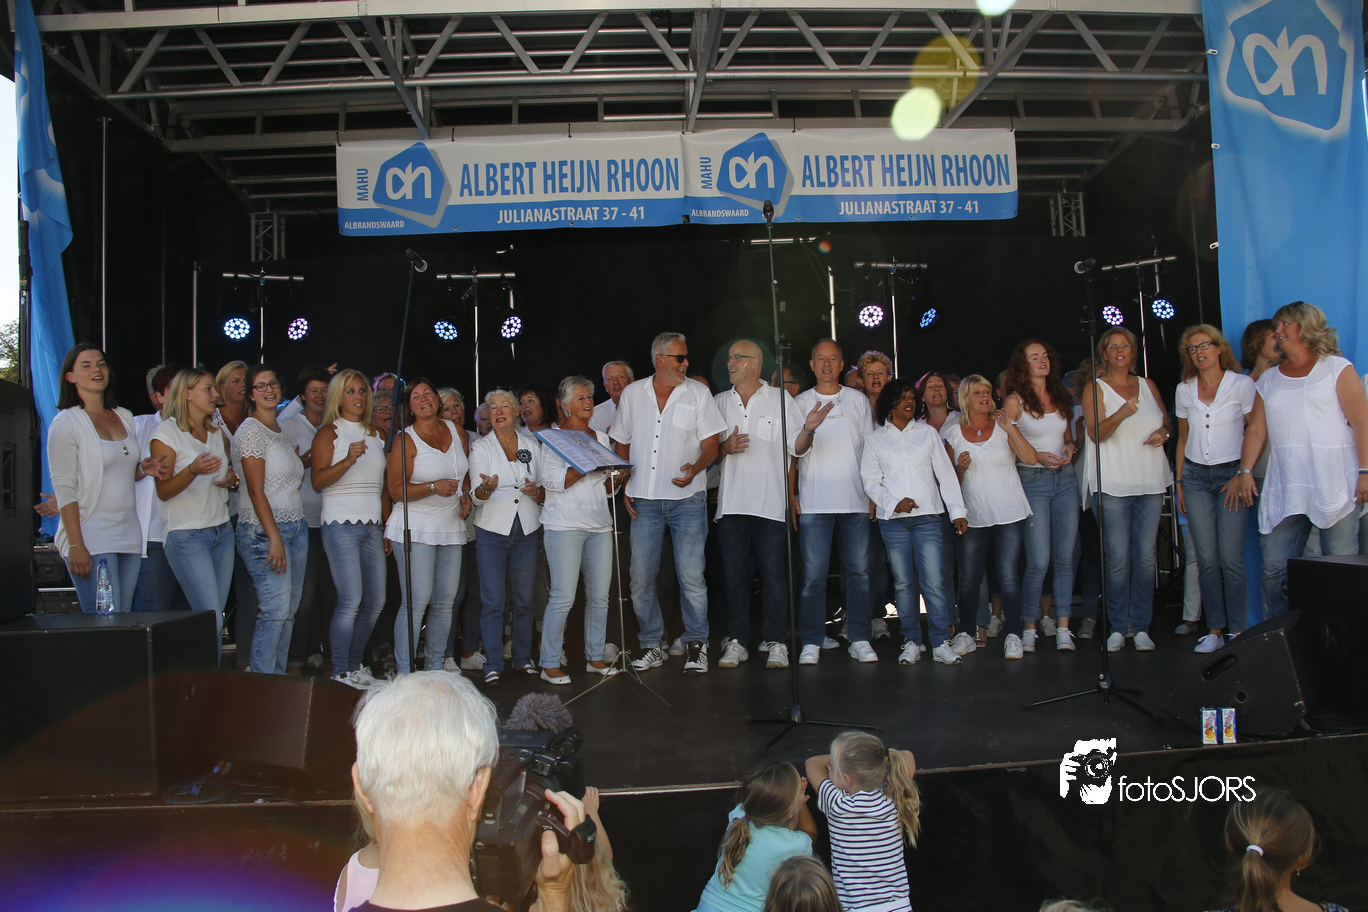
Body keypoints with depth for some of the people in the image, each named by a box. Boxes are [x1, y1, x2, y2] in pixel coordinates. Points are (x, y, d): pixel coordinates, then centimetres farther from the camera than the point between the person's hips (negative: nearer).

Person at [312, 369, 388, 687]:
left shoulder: (375, 433, 17)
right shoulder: (329, 432, 0)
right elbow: (318, 479, -12)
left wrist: (387, 526, 18)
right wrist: (348, 461, -26)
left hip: (372, 526, 6)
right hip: (341, 524, -6)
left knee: (376, 601, 5)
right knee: (351, 600, -14)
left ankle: (355, 663, 21)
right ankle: (340, 673, -4)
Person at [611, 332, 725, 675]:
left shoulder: (698, 393, 3)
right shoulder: (632, 394, 8)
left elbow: (711, 444, 1)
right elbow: (621, 444, 15)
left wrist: (695, 469, -19)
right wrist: (625, 487, 5)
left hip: (687, 498, -2)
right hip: (644, 500, 2)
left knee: (691, 576, -5)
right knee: (641, 576, 3)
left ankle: (696, 643, 12)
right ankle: (651, 645, 18)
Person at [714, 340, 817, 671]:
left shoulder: (780, 398, 7)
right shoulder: (719, 402, 15)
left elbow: (796, 447, 4)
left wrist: (807, 429, -17)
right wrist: (725, 447, -4)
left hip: (771, 502, -2)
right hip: (731, 503, 3)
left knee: (774, 575, -3)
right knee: (734, 575, 4)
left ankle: (777, 642, 5)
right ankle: (736, 642, 13)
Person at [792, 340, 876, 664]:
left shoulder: (859, 400, 11)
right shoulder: (800, 403, 9)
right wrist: (791, 497, -1)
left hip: (856, 500, 1)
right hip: (813, 502, -1)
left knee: (858, 570, 3)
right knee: (813, 574, -2)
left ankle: (860, 640, 10)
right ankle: (812, 642, 4)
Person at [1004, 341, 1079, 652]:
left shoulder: (1062, 396, 13)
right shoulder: (1015, 400, -2)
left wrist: (1070, 448, 2)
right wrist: (1037, 456, -14)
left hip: (1065, 478, 5)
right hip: (1032, 480, -4)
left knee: (1064, 557, 2)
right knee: (1039, 561, -7)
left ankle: (1062, 627, 7)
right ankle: (1029, 627, 7)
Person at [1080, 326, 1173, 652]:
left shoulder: (1148, 386, 15)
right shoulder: (1095, 389, 2)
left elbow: (1166, 420, 25)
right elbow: (1096, 432, -11)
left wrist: (1164, 432, 1)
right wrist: (1121, 414, -30)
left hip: (1150, 481, 4)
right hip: (1112, 484, -3)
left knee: (1146, 556, 1)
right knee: (1118, 558, -4)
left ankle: (1141, 626, 8)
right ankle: (1118, 627, 5)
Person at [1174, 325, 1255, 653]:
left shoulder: (1242, 385, -2)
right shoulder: (1184, 390, 10)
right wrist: (1179, 481, 11)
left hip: (1231, 474, -3)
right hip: (1196, 476, 3)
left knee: (1231, 558, -7)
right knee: (1206, 559, 1)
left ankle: (1239, 631, 3)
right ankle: (1214, 631, 7)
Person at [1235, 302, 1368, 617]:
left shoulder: (1337, 368, 5)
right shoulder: (1268, 379, 17)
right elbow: (1256, 429, 15)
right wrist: (1245, 470, 4)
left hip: (1334, 486, -4)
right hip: (1284, 490, 4)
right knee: (1274, 569, 0)